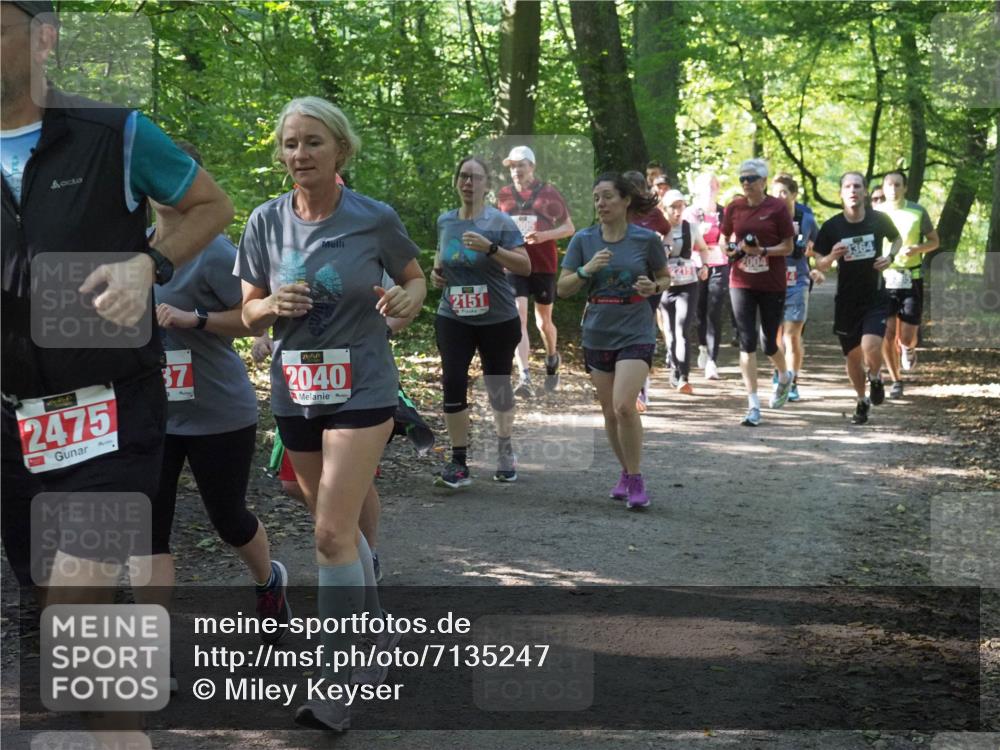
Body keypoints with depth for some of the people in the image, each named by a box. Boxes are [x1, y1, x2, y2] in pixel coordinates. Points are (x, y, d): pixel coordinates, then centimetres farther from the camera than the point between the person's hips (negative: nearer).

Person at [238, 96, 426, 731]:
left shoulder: (376, 219, -9)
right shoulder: (267, 221, -1)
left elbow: (416, 276, 8)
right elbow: (249, 315, 5)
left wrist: (407, 299, -15)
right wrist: (275, 305, -18)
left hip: (362, 392, -4)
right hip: (294, 394, 4)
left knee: (333, 535, -12)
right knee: (342, 527, 18)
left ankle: (337, 684, -7)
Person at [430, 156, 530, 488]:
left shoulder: (500, 221, -8)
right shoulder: (445, 221, 6)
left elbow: (525, 266, -15)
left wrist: (490, 248, -27)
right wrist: (436, 270, 5)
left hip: (497, 320, -2)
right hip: (453, 318, 3)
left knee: (498, 385, 9)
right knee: (453, 383, -11)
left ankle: (505, 453, 30)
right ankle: (459, 462, -4)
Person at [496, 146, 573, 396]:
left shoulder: (549, 193, -1)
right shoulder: (504, 195, 8)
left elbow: (569, 227, 0)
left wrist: (544, 235, -16)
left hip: (543, 266, -1)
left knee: (544, 321, 12)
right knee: (518, 319, -15)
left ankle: (552, 360, 43)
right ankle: (524, 378, -23)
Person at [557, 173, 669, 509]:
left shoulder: (646, 239, -5)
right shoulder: (583, 239, 1)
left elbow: (665, 277, 10)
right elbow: (563, 288, 0)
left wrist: (653, 287, -12)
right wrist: (587, 269, -17)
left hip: (636, 334, -3)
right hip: (597, 336, 4)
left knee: (624, 405, -19)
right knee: (609, 412, 10)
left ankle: (636, 479, -4)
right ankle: (626, 473, 30)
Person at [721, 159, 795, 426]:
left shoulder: (777, 208, -6)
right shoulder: (733, 208, 3)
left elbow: (788, 247, -4)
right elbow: (725, 241, 14)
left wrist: (762, 250, -19)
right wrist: (737, 248, -8)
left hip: (772, 284, -2)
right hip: (741, 283, 2)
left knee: (769, 342, 6)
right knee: (747, 342, -4)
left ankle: (784, 377, 41)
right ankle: (753, 405, -2)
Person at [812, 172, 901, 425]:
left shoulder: (879, 220, -5)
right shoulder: (831, 227, -6)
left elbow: (897, 239, 16)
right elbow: (820, 265, 2)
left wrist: (890, 257, -4)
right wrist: (832, 256, -20)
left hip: (876, 299, -1)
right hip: (846, 302, 1)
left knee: (870, 348, -21)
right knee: (853, 356, 10)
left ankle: (875, 379, 14)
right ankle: (862, 401, 34)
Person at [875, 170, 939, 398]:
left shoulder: (917, 212, -1)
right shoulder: (875, 212, 2)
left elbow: (934, 241, 7)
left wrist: (917, 248, -13)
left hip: (911, 280, -1)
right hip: (883, 279, 1)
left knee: (906, 338, -5)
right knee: (887, 335, -5)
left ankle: (909, 349, 33)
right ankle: (896, 381, 13)